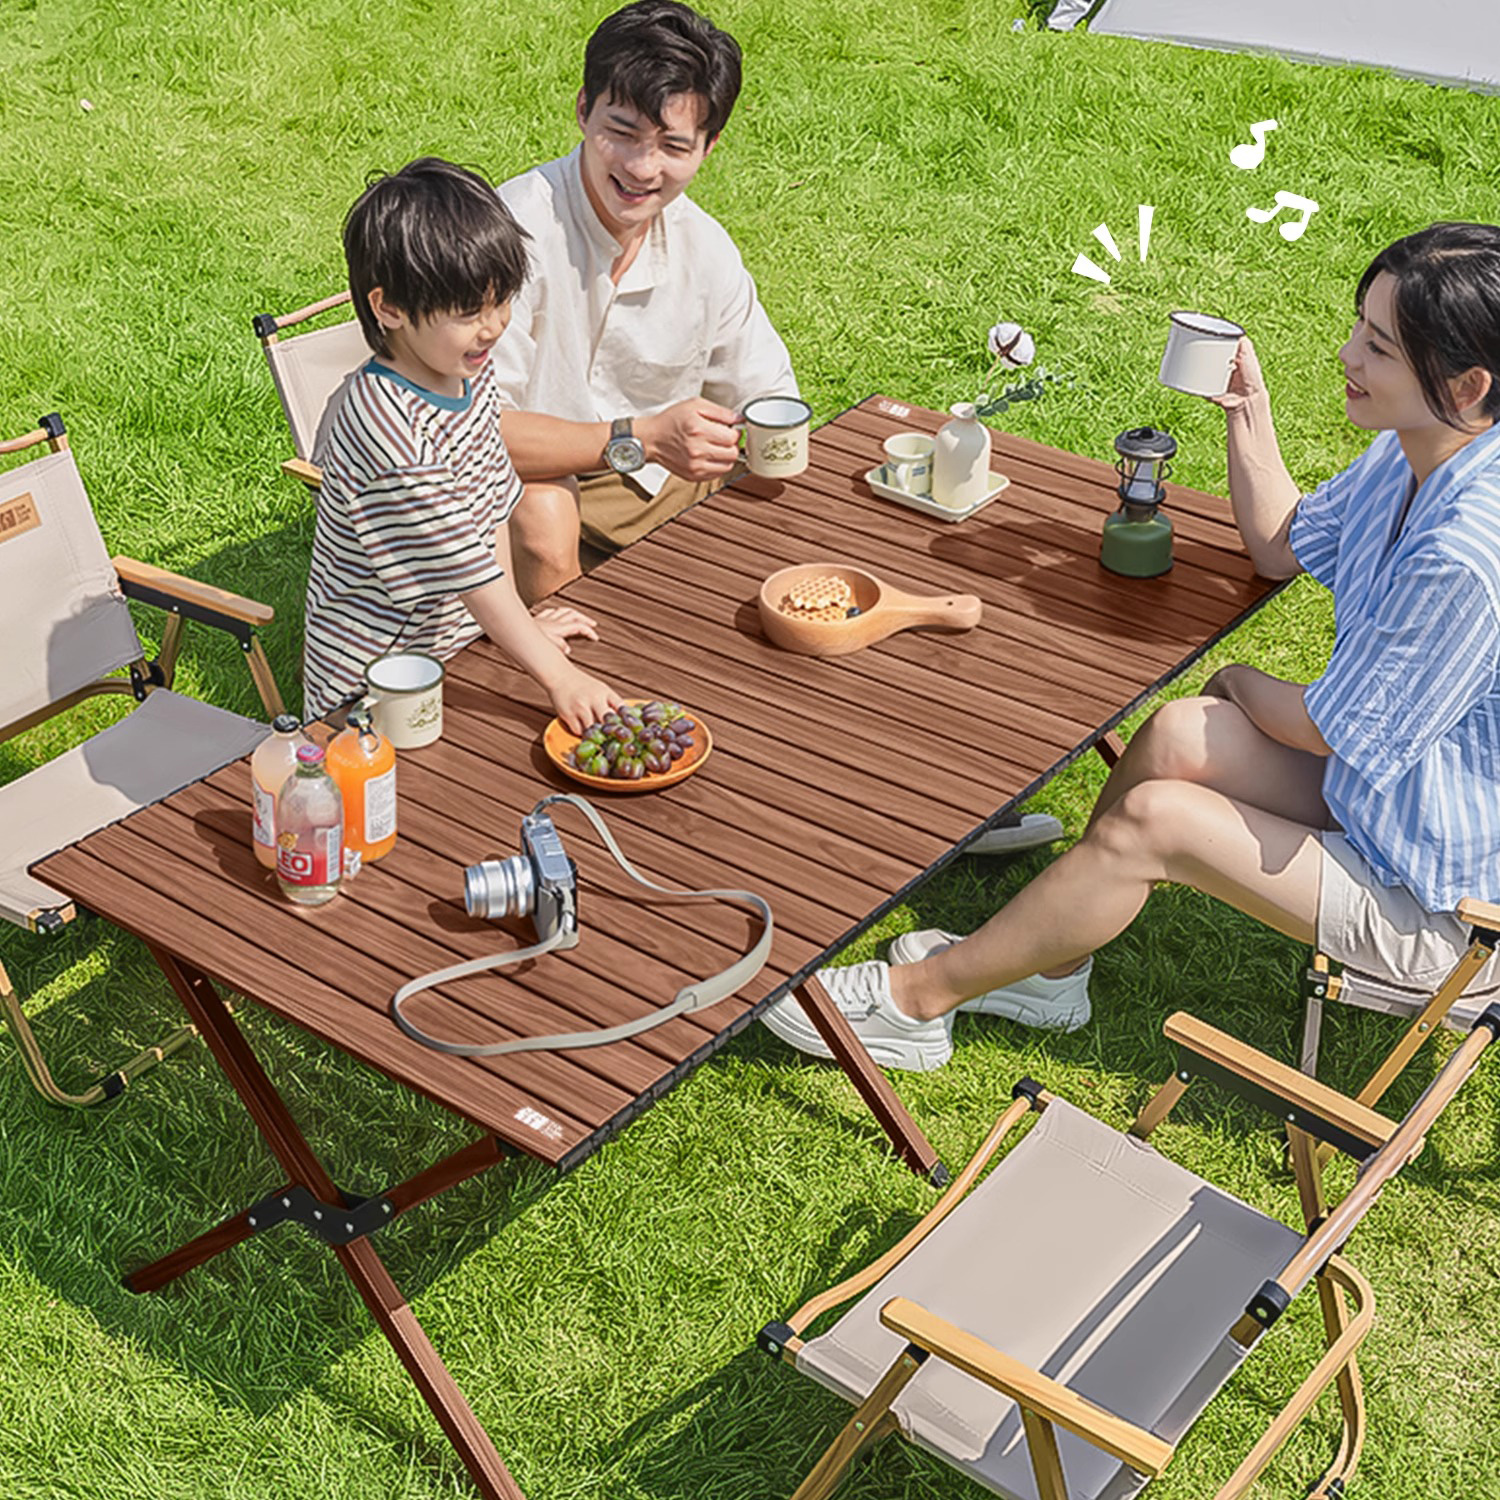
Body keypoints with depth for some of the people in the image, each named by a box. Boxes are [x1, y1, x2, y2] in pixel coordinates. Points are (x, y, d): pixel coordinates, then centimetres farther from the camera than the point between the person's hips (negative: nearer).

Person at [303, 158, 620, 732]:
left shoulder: (473, 371, -2)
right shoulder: (389, 429, -29)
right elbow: (467, 569, -26)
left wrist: (519, 624, 7)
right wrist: (556, 675, -23)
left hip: (457, 641, 7)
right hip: (373, 679, -7)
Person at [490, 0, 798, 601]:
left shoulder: (706, 249, -5)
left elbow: (769, 399, 7)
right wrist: (641, 437, -35)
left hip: (653, 469, 6)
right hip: (526, 475, -5)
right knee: (544, 515, -35)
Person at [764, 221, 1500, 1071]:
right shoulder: (1411, 455, -3)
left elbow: (1333, 733, -22)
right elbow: (1281, 549, 14)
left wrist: (1241, 698, -1)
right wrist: (1249, 407, 1)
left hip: (1429, 901, -9)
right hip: (1393, 784, 9)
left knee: (1153, 820, -15)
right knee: (1188, 735, -7)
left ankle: (917, 1000, 1)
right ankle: (1048, 964, 11)